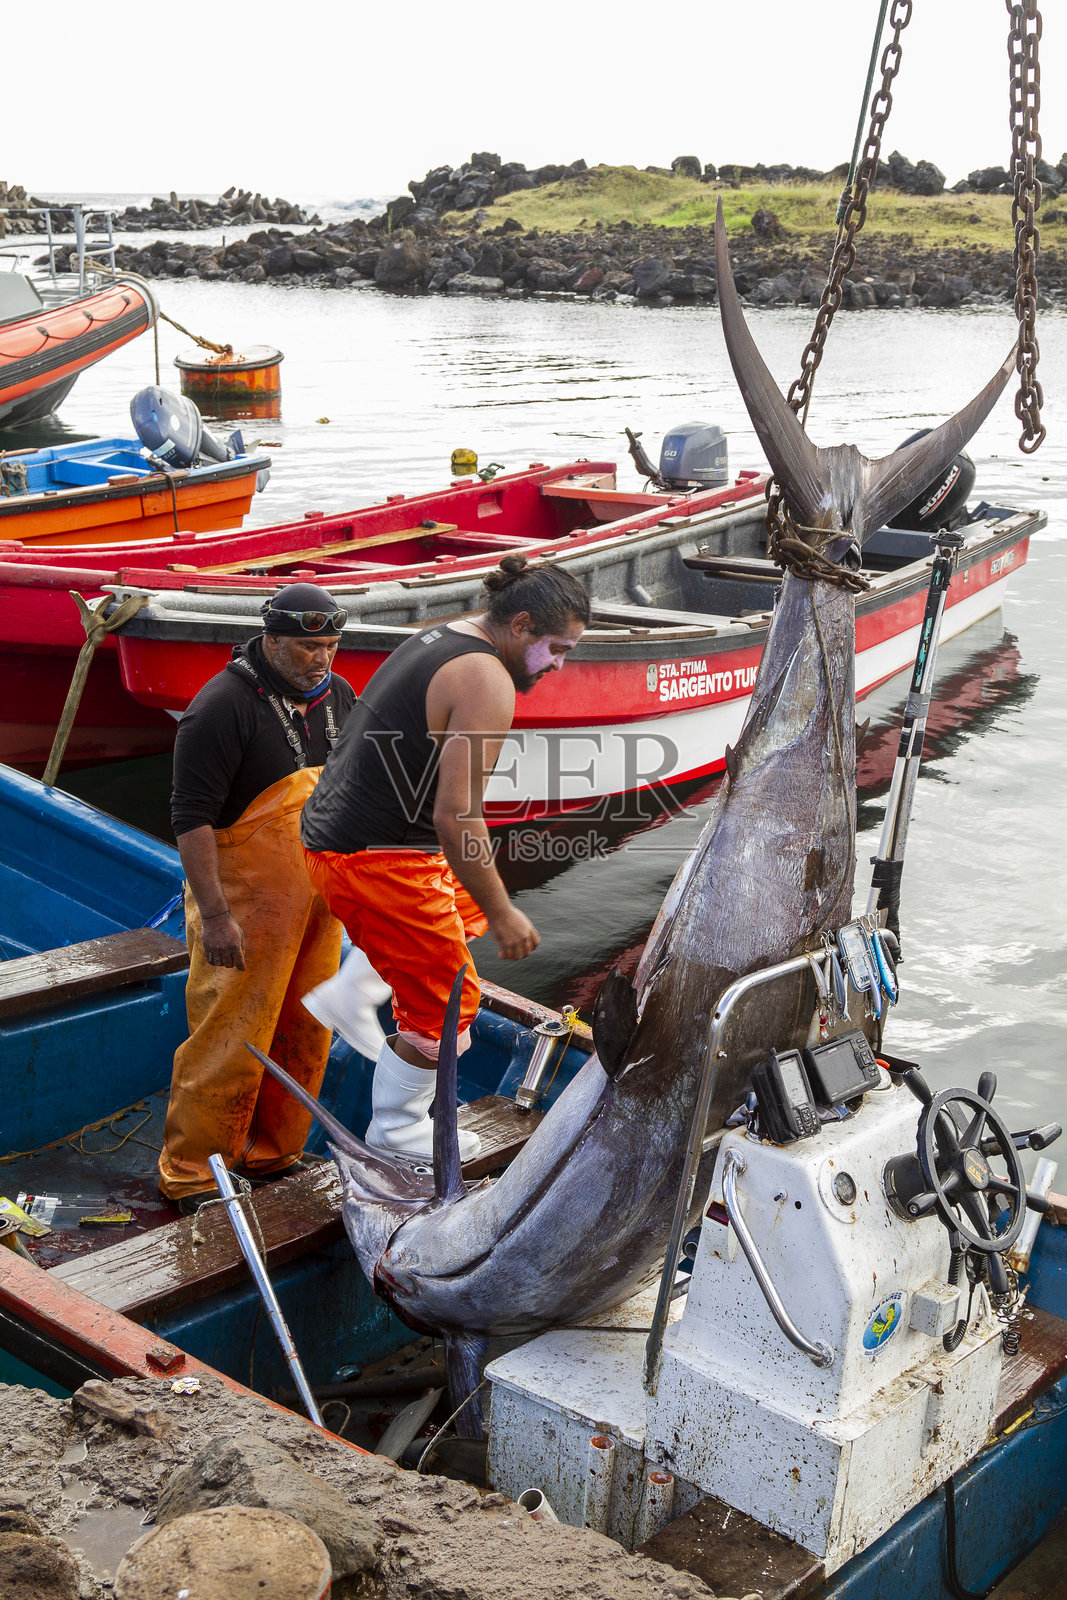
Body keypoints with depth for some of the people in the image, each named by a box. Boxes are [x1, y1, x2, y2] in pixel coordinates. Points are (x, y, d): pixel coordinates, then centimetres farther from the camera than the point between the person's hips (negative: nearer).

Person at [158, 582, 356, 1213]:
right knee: (231, 1040, -3)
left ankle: (272, 1155, 30)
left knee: (305, 1034, 13)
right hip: (245, 900, -7)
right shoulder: (224, 705, -17)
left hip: (318, 897, 7)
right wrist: (214, 916, -23)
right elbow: (191, 817, -19)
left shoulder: (337, 695, 7)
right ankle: (190, 1175, 12)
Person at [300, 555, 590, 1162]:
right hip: (380, 858, -10)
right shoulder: (488, 682, -19)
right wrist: (502, 913, -17)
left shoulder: (438, 640, 11)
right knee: (445, 1002, 6)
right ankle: (396, 1129, 22)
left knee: (467, 911, 29)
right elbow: (457, 816, -25)